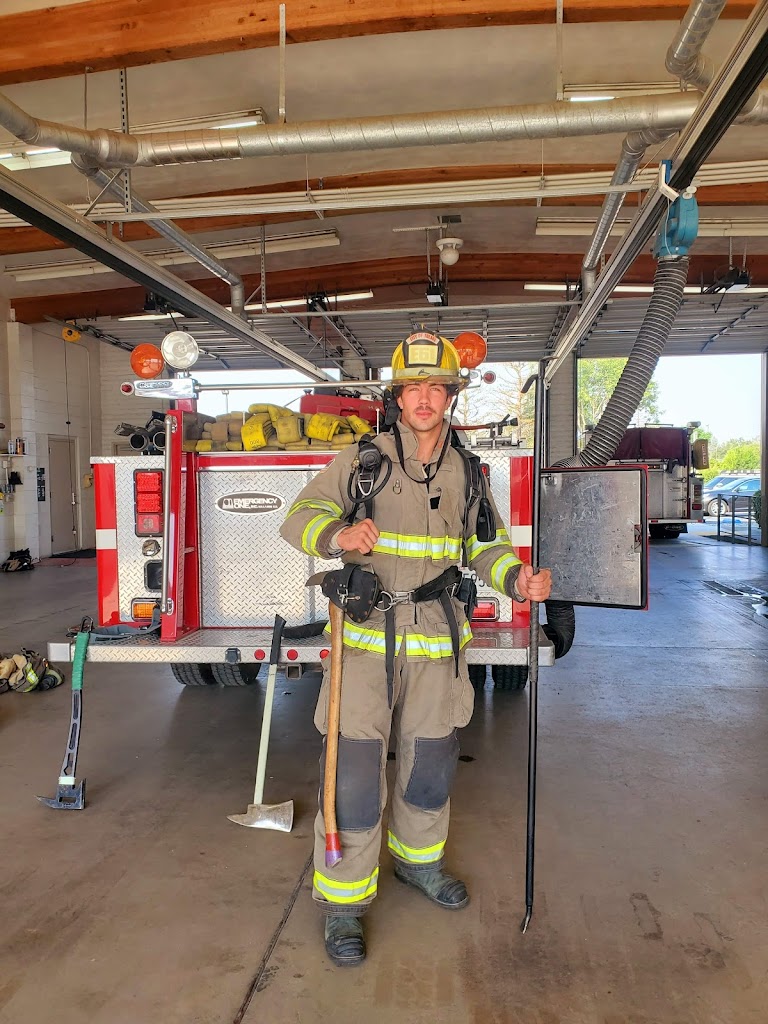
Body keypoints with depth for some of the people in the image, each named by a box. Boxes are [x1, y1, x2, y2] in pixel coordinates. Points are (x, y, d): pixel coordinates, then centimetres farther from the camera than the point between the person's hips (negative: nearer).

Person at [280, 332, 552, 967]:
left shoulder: (466, 475, 10)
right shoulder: (360, 460, -2)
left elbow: (486, 546, 11)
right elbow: (301, 517, -7)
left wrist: (517, 580, -10)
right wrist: (337, 533, -30)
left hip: (437, 643, 4)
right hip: (367, 636, -4)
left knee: (431, 764, 18)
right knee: (356, 770, -1)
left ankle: (417, 859, 43)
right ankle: (343, 899, 18)